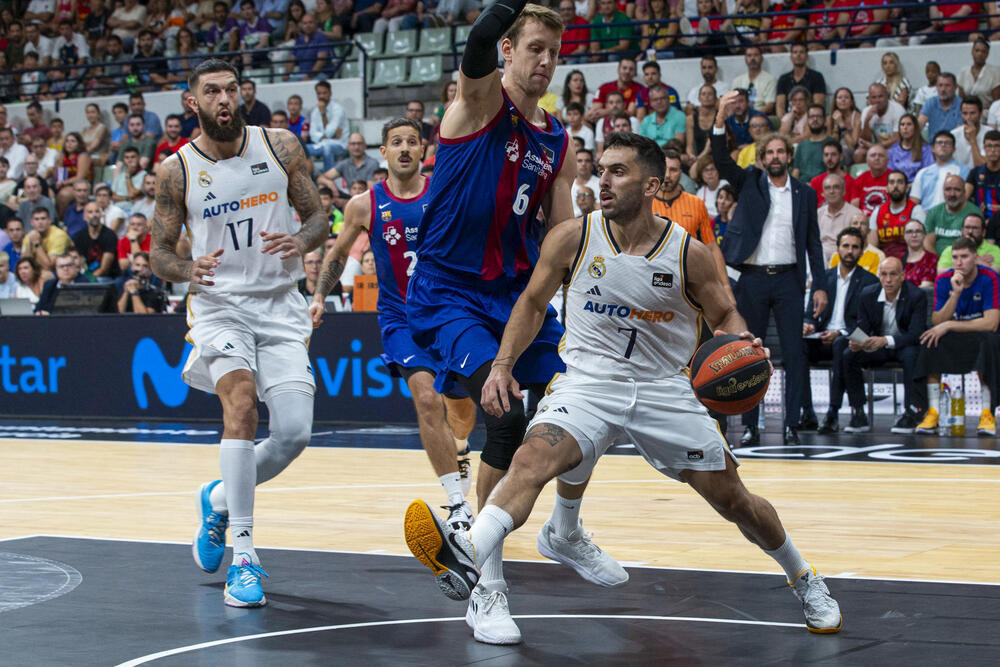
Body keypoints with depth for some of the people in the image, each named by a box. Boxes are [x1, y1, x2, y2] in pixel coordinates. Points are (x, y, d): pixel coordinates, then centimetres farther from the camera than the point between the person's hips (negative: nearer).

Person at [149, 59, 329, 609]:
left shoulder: (281, 147, -1)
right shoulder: (177, 170, -4)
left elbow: (318, 218, 5)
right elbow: (159, 254, 1)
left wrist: (301, 241, -19)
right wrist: (188, 269, -22)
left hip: (281, 305, 2)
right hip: (220, 304, -2)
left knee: (294, 433, -7)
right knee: (241, 403, -27)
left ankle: (220, 500, 25)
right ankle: (243, 556, -23)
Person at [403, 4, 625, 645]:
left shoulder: (558, 142, 9)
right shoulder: (480, 99, -7)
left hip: (519, 294, 7)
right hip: (450, 294, -7)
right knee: (508, 415, -24)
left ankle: (565, 533, 38)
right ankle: (489, 589, -10)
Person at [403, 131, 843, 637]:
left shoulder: (688, 253, -7)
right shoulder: (572, 238, -6)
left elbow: (725, 316, 7)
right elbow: (533, 303, 7)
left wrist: (741, 343, -16)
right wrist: (503, 364, -6)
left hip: (663, 388, 1)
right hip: (588, 382, -1)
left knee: (732, 499, 5)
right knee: (534, 456, -31)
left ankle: (804, 580, 31)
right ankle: (469, 560, -50)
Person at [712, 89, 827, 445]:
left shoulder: (804, 193, 9)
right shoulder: (750, 182, 6)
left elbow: (813, 241, 9)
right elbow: (721, 160, -10)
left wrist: (820, 285, 3)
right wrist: (720, 119, -24)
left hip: (788, 279, 1)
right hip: (753, 279, -1)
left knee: (794, 353, -2)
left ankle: (791, 425, 3)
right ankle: (749, 425, 9)